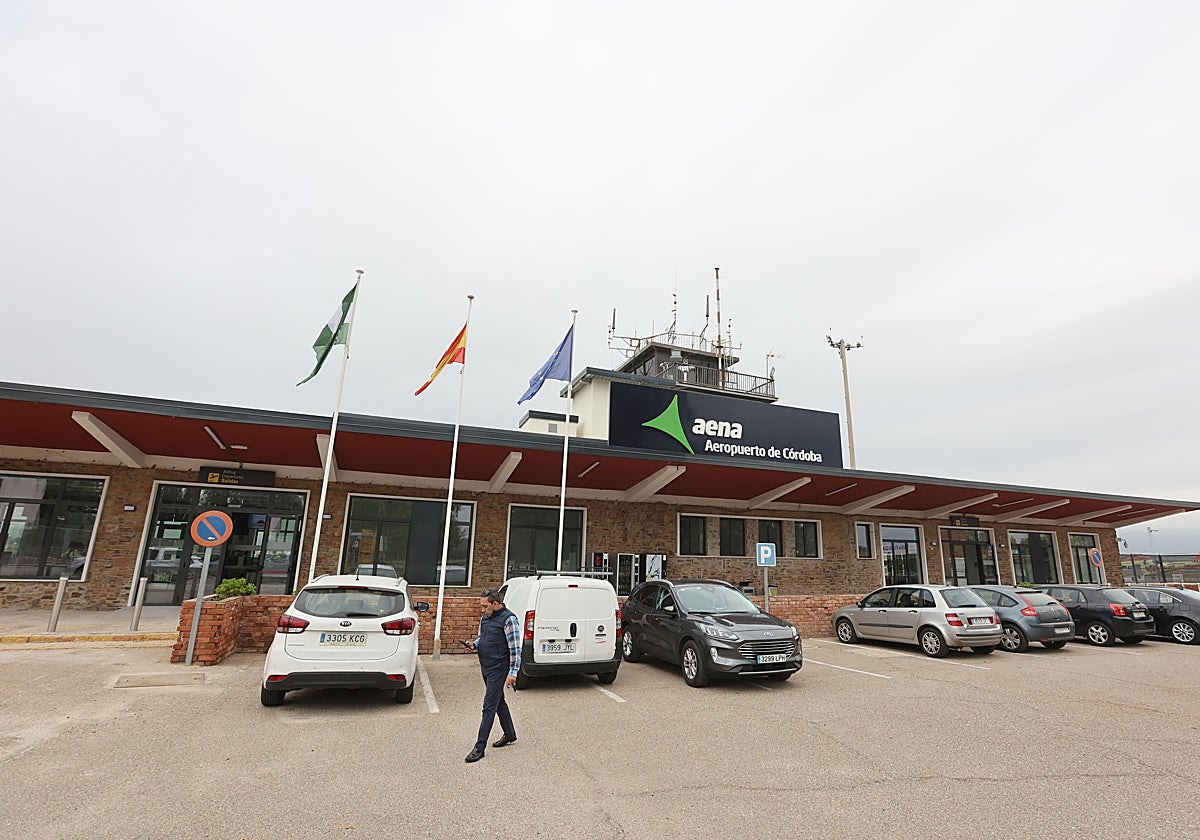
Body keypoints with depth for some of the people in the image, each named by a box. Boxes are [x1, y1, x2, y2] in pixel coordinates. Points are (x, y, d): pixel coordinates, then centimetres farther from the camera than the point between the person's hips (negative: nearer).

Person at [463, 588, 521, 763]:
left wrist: (513, 673, -20)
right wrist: (474, 645, 0)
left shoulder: (508, 619, -18)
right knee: (499, 701, 20)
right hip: (486, 666, 9)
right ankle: (509, 734, 36)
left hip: (498, 668, -9)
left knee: (489, 707, -5)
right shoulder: (485, 617, 7)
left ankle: (480, 747, 1)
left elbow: (515, 648, -18)